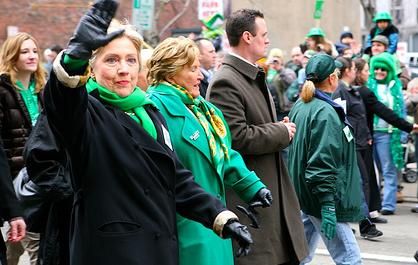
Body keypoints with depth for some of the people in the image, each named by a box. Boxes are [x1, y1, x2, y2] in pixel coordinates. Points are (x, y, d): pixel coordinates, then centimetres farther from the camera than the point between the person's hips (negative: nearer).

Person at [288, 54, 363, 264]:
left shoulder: (300, 106, 10)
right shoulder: (326, 113, -17)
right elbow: (323, 163, -23)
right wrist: (328, 205, -23)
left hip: (304, 194, 10)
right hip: (320, 198, -10)